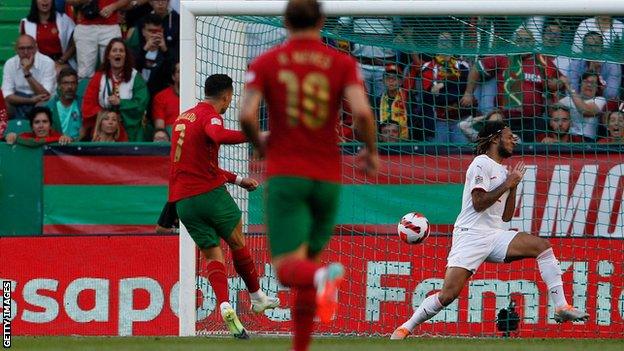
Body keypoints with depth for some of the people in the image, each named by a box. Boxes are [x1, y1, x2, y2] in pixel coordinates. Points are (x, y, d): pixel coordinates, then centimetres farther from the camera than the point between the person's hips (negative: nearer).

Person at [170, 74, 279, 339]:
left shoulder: (184, 118, 21)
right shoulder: (209, 116, -6)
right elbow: (219, 136, -32)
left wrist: (237, 180, 33)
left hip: (183, 201, 6)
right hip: (210, 193, -6)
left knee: (211, 254, 3)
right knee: (237, 243, 14)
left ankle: (224, 305, -18)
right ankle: (257, 297, 27)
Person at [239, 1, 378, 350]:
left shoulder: (265, 63, 2)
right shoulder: (343, 63, 2)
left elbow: (247, 115, -11)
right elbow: (362, 112, -13)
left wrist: (259, 144, 11)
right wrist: (371, 151, 5)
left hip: (285, 175, -2)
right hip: (327, 177, 2)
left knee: (289, 269, -9)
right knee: (308, 259, 18)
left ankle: (323, 277, -45)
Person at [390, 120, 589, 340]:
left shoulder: (503, 172, 19)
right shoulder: (482, 164, -5)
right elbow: (479, 203, -16)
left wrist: (513, 186, 9)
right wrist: (507, 184, -7)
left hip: (496, 236, 7)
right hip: (471, 235, -7)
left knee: (542, 246, -12)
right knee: (448, 294, -17)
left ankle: (561, 307, -14)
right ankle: (405, 328, -2)